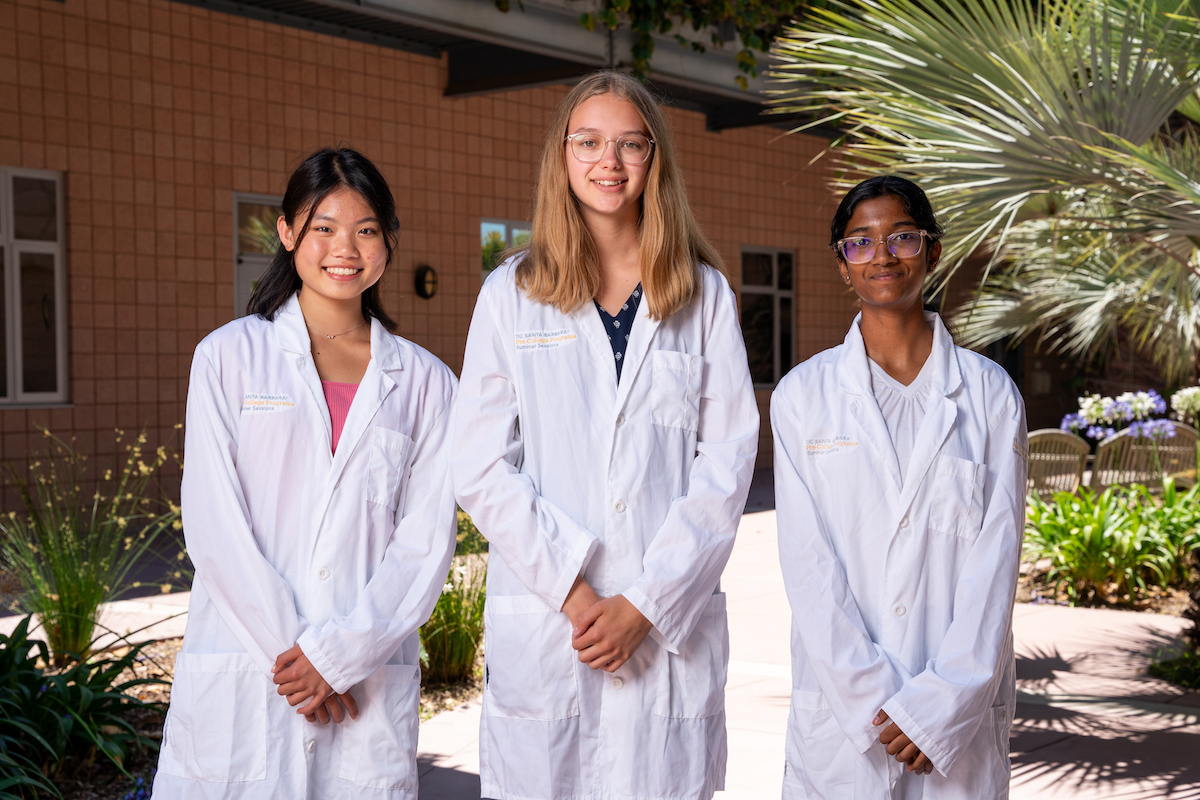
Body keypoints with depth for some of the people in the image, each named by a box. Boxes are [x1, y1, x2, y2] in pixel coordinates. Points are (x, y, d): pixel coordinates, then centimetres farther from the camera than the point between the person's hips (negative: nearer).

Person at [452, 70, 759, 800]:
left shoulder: (704, 295, 7)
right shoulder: (512, 294, 5)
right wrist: (572, 590, -9)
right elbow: (482, 467, -1)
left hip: (670, 625, 1)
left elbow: (727, 460, 0)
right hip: (543, 626, 0)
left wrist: (646, 603, -8)